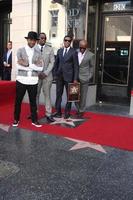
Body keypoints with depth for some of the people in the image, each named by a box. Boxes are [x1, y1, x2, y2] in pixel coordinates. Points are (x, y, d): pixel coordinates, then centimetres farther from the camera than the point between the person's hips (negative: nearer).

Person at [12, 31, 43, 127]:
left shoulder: (38, 52, 6)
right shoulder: (20, 50, 0)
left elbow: (40, 68, -5)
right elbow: (19, 66, -11)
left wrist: (27, 65, -13)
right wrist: (34, 66, -13)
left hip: (33, 81, 1)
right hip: (21, 80, -1)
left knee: (33, 101, 11)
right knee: (18, 101, 10)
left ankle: (34, 120, 23)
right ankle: (16, 119, 26)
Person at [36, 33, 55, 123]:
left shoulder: (50, 49, 7)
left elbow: (52, 62, 2)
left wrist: (46, 73, -9)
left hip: (47, 75, 0)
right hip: (36, 75, 0)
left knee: (47, 94, 1)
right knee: (36, 94, 5)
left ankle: (48, 114, 5)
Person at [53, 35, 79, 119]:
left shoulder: (74, 52, -3)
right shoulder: (59, 51, 10)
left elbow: (76, 66, -4)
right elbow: (56, 63, 14)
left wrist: (75, 79, -8)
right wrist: (55, 73, 5)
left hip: (68, 76, -3)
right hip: (59, 76, 4)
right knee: (58, 94, 6)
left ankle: (67, 112, 18)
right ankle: (58, 111, 15)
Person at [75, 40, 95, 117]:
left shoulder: (91, 55, -6)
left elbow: (92, 67, 3)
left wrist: (89, 77, -2)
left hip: (84, 78, -3)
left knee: (83, 95, 6)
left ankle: (81, 111, 21)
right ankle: (78, 109, 27)